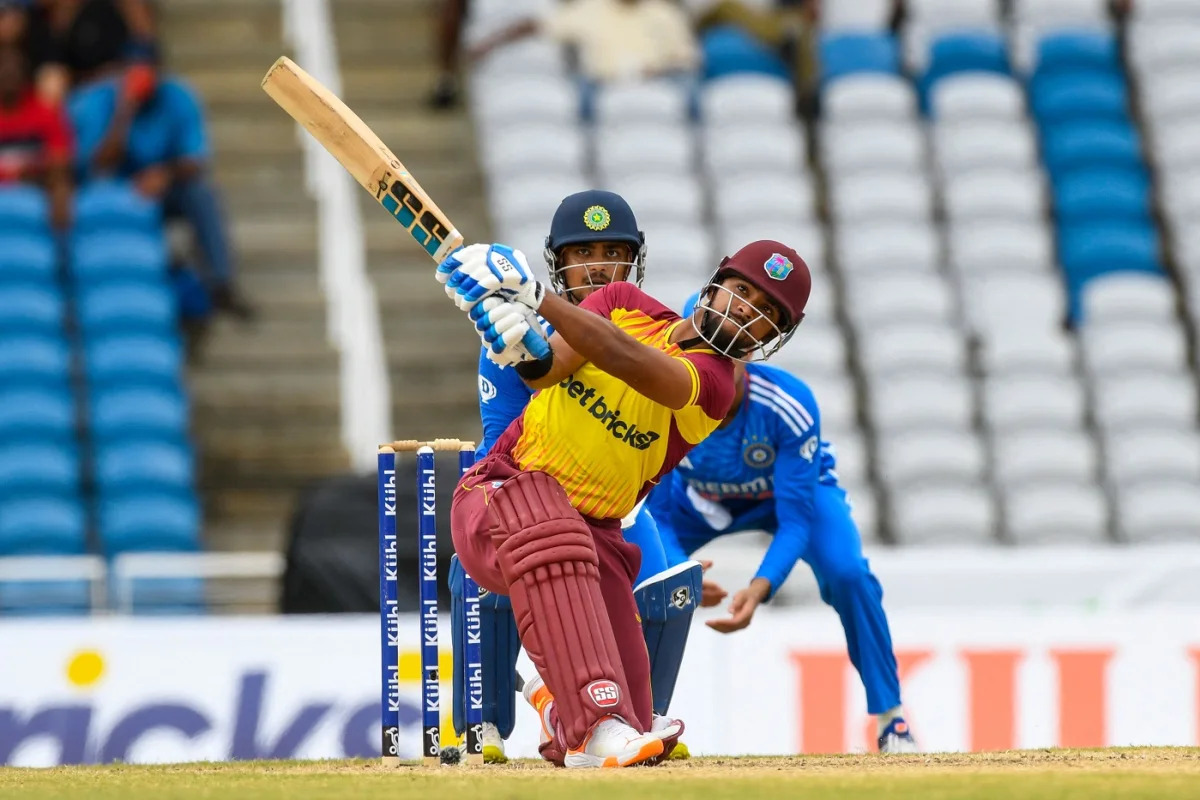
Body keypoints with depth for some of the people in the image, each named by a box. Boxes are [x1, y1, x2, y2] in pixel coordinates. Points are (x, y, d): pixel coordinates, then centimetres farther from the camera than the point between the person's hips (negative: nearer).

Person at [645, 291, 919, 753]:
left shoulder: (790, 407, -37)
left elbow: (794, 520, -35)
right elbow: (655, 512, -27)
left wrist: (760, 589, -53)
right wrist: (677, 572, -49)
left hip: (798, 490, -2)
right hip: (700, 499, 2)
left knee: (846, 573, -29)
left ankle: (890, 718, -13)